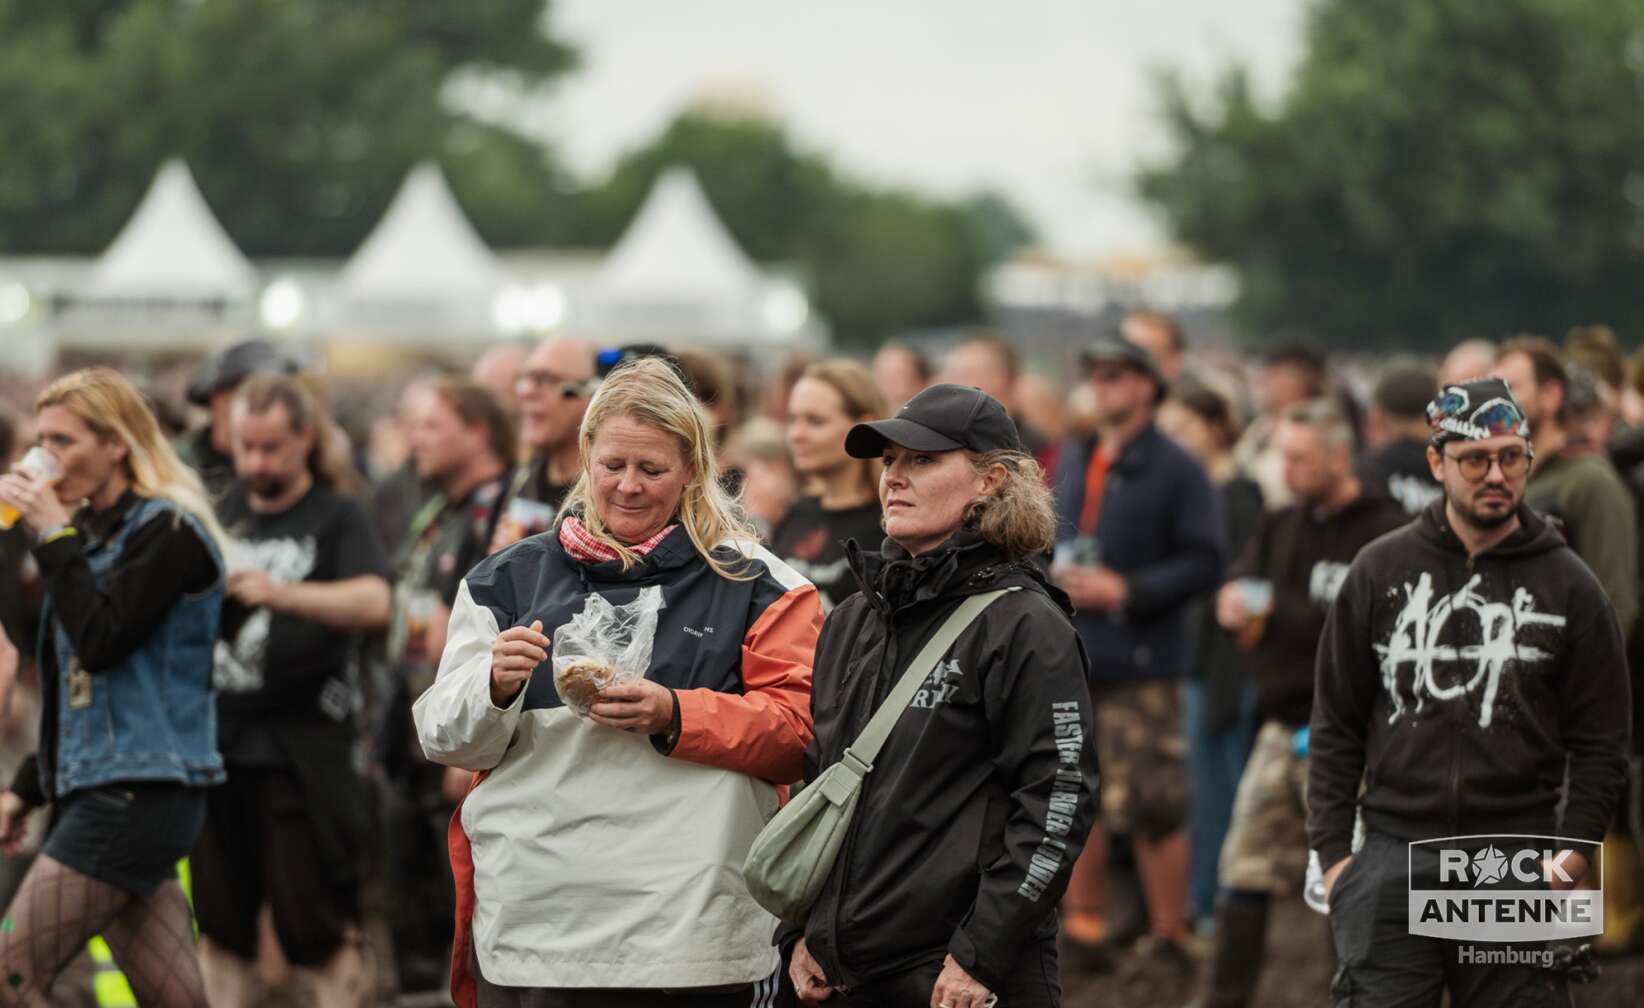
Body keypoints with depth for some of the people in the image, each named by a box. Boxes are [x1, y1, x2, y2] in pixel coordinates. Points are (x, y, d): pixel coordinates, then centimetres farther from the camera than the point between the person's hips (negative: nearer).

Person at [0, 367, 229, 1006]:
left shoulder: (168, 531, -8)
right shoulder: (93, 532, 18)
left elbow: (101, 643, -19)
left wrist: (53, 537, -13)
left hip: (140, 791, -9)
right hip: (99, 788, 9)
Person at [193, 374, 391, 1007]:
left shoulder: (337, 518, -2)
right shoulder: (223, 516, 14)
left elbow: (373, 603, -19)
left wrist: (281, 593, -33)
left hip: (301, 747, -5)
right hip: (218, 740, 5)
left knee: (316, 925, -4)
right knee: (219, 928, 7)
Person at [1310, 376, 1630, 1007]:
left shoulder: (1568, 585, 7)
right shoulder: (1379, 571, 9)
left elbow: (1601, 742, 9)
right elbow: (1335, 727, 11)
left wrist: (1575, 849, -3)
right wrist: (1332, 852, 3)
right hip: (1394, 857, 0)